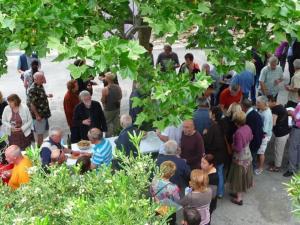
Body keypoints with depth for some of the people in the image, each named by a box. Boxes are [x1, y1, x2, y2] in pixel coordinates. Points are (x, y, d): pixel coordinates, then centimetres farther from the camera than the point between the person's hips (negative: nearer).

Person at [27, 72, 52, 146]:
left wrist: (47, 95, 6)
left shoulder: (40, 86, 3)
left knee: (42, 131, 21)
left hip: (44, 113, 9)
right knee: (39, 133, 5)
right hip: (39, 115, -9)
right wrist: (37, 115, -21)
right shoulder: (33, 89, -25)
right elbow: (31, 104, -23)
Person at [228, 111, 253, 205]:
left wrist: (232, 145, -11)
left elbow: (238, 149, -28)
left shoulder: (238, 132, -32)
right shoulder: (248, 127, -6)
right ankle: (238, 193, 39)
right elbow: (251, 138, 14)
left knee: (238, 177, 7)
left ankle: (239, 198, 19)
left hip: (240, 158, -8)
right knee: (243, 175, 22)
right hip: (248, 155, 8)